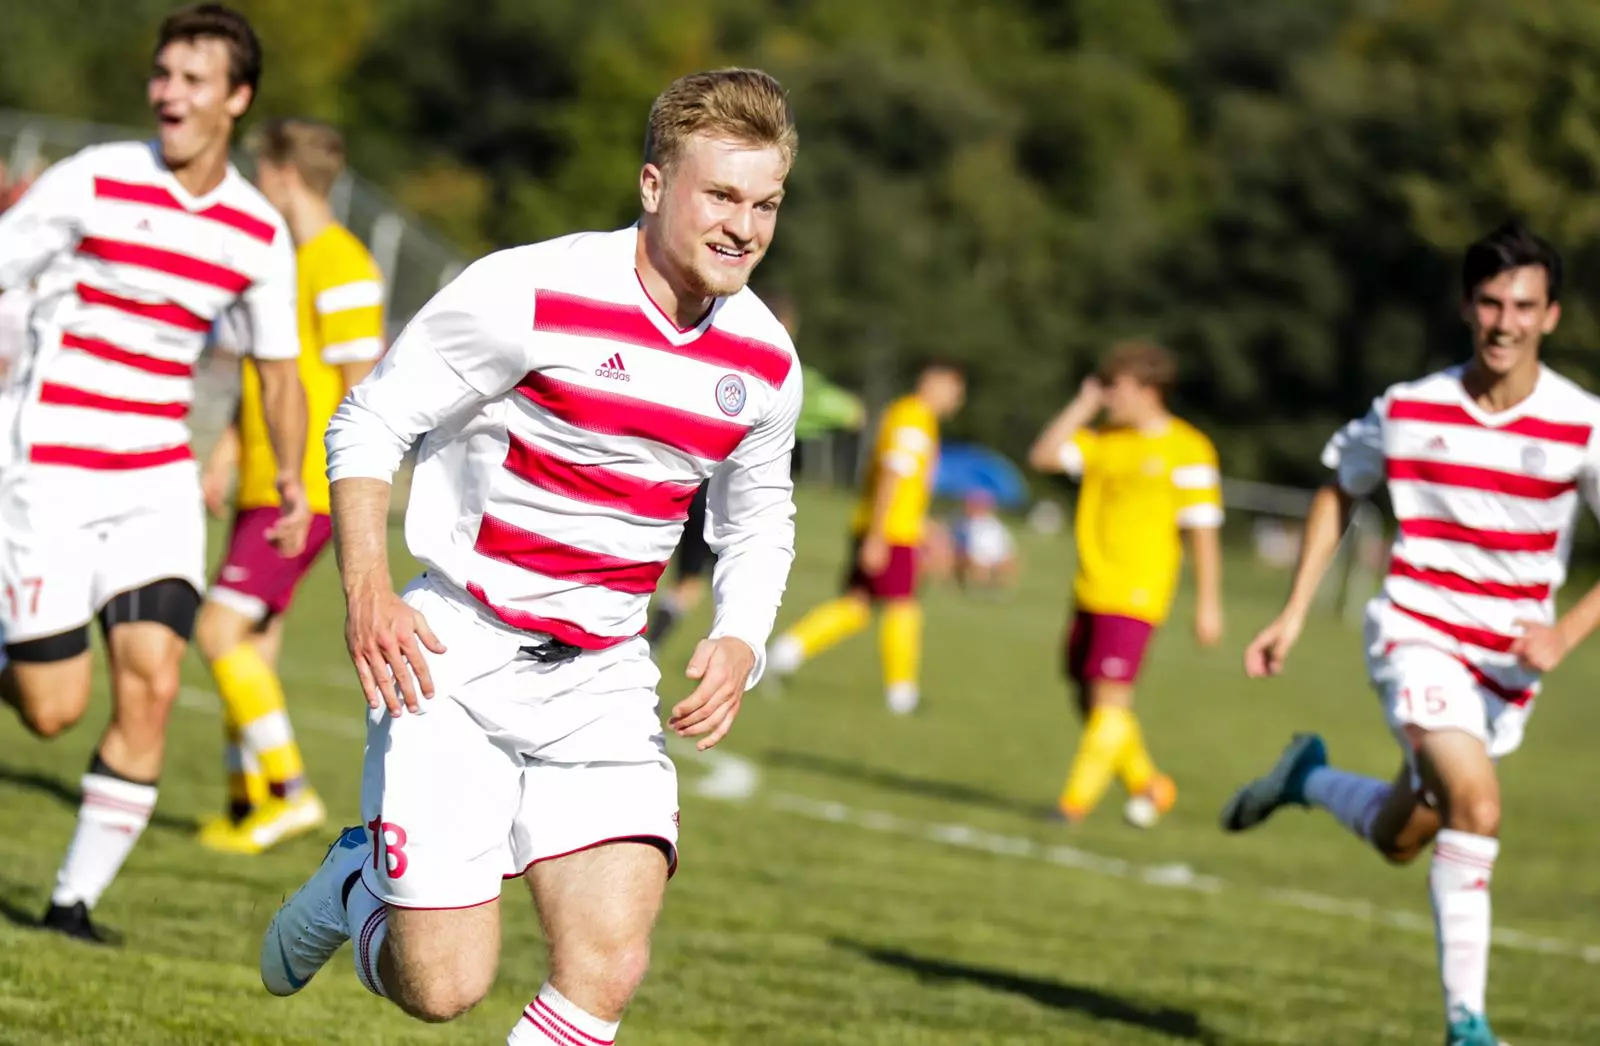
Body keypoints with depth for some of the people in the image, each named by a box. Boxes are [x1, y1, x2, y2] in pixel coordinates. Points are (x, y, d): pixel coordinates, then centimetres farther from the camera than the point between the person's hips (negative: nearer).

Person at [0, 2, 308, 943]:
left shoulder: (261, 232, 4)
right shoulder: (90, 184, -8)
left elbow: (279, 370, 16)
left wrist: (293, 477, 6)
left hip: (159, 478, 3)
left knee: (152, 686, -11)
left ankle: (77, 901, 1)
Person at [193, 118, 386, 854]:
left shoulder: (341, 266, -14)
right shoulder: (284, 259, 16)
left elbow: (361, 384, -16)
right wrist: (227, 451, 20)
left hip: (302, 491, -9)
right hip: (264, 486, 9)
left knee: (221, 629, -16)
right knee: (253, 650, 10)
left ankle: (291, 791, -13)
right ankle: (246, 811, 17)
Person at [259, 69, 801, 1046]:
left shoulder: (766, 361, 3)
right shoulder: (528, 293, -14)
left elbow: (760, 521, 20)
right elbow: (370, 423, -6)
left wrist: (739, 643, 0)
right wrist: (368, 591, -19)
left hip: (602, 681, 4)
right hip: (456, 658, -4)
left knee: (609, 967, -14)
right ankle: (360, 881, 28)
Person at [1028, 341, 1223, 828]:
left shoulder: (1187, 450, -7)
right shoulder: (1105, 441, 12)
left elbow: (1203, 531, -8)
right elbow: (1043, 455, 5)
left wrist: (1208, 604, -11)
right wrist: (1083, 405, 3)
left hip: (1136, 596, -7)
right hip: (1090, 591, 7)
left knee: (1110, 697, -12)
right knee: (1087, 699, 10)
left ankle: (1076, 800, -9)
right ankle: (1146, 784, 26)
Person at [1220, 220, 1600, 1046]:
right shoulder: (1407, 411, -7)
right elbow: (1338, 493, 12)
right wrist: (1293, 615, 8)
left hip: (1508, 660, 3)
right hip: (1416, 634, -3)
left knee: (1400, 837, 15)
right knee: (1475, 803, -26)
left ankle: (1310, 778, 46)